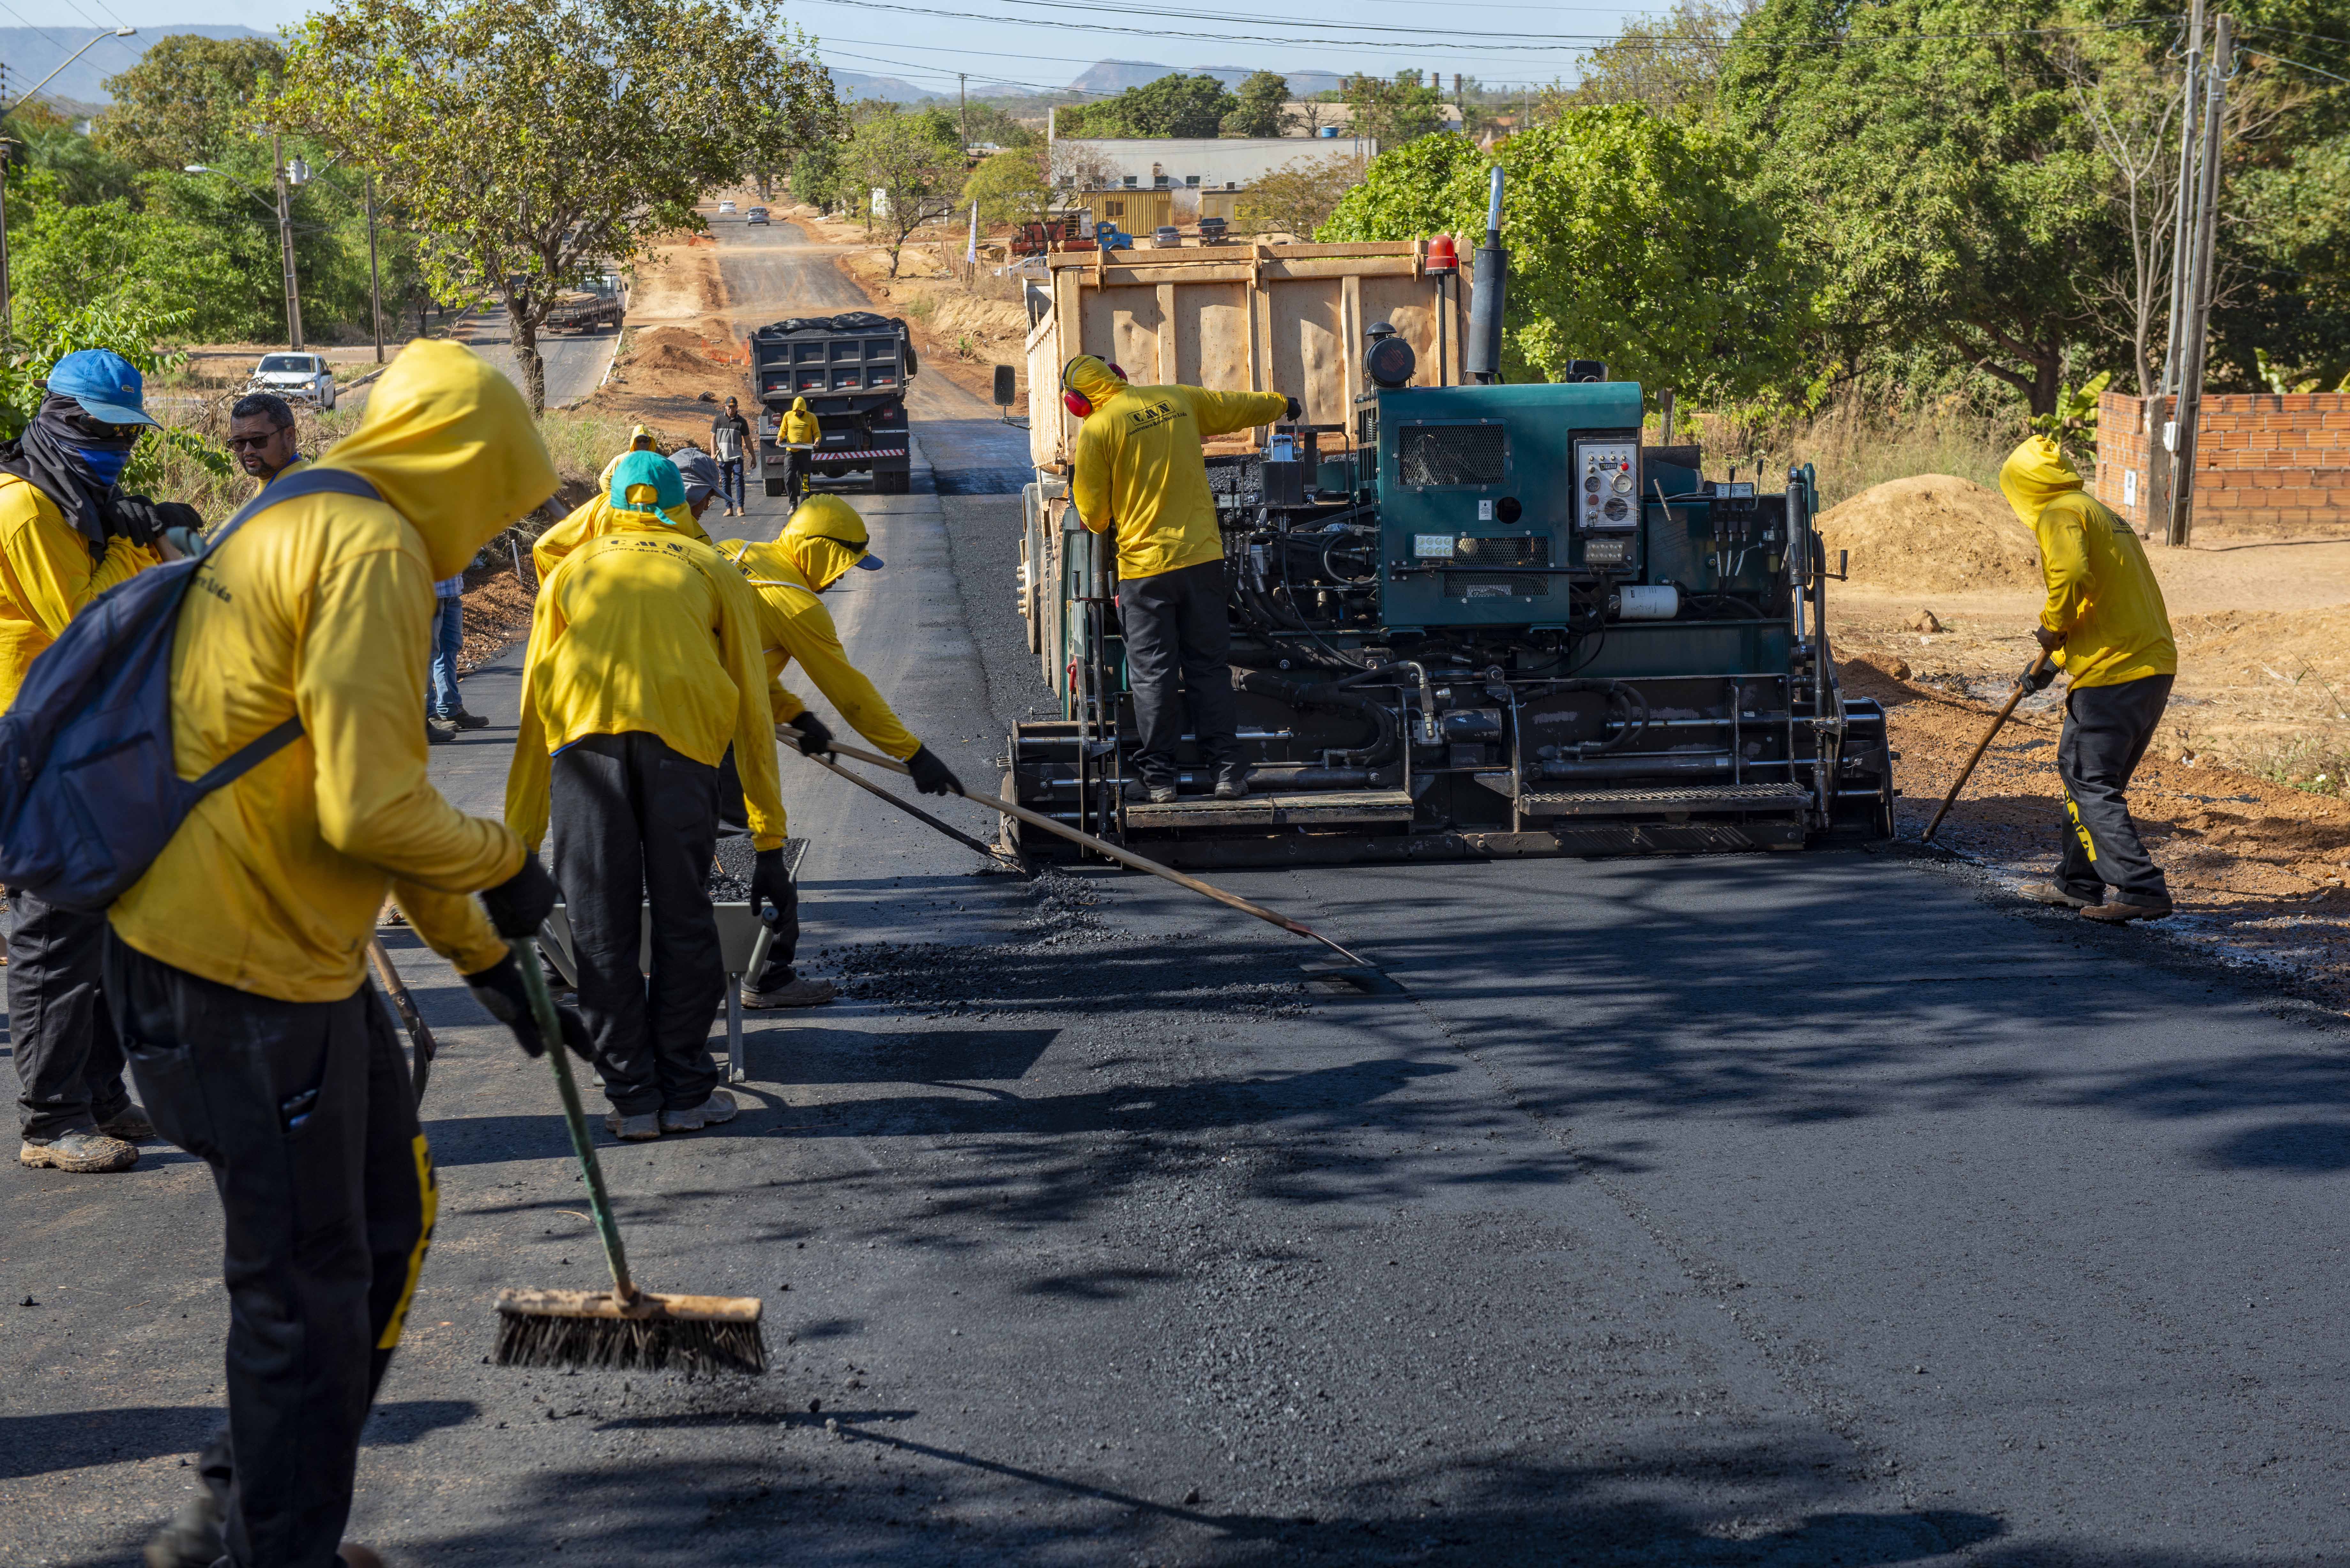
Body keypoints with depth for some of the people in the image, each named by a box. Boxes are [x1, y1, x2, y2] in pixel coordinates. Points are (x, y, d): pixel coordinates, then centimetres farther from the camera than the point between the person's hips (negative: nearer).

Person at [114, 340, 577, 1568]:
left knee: (388, 1220, 18)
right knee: (306, 1282, 1)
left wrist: (481, 958, 27)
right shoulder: (373, 550, -16)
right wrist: (503, 869, -5)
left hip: (298, 956, 10)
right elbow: (369, 810, -24)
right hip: (247, 964, -10)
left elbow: (371, 798, 25)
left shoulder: (303, 530, 19)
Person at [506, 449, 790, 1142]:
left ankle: (633, 1098, 11)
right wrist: (769, 842, 20)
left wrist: (516, 842, 27)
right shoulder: (716, 571, 25)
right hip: (682, 740, -1)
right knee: (683, 921, 9)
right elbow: (752, 712, 19)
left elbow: (533, 715, 24)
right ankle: (686, 1093, 15)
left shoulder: (571, 569, 28)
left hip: (585, 737, 1)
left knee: (602, 927, 6)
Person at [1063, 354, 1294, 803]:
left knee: (1152, 674, 3)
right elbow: (1239, 406, 25)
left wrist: (1099, 523, 21)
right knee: (1209, 666, 10)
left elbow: (1094, 516, -3)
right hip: (1203, 556, 4)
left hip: (1145, 566, -4)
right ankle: (1228, 771, 9)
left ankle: (1158, 778, 5)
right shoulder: (1178, 399, 7)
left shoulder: (1096, 429, -6)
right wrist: (1281, 404, 44)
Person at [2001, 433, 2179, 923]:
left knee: (2092, 785, -6)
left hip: (2112, 672, -10)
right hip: (2155, 664, 10)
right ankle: (2078, 882, 28)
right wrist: (2053, 660, 31)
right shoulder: (2100, 513, 24)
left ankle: (2141, 890, -12)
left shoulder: (2059, 515, -6)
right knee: (2079, 769, 20)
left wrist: (2052, 629, -9)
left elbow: (2073, 575, -26)